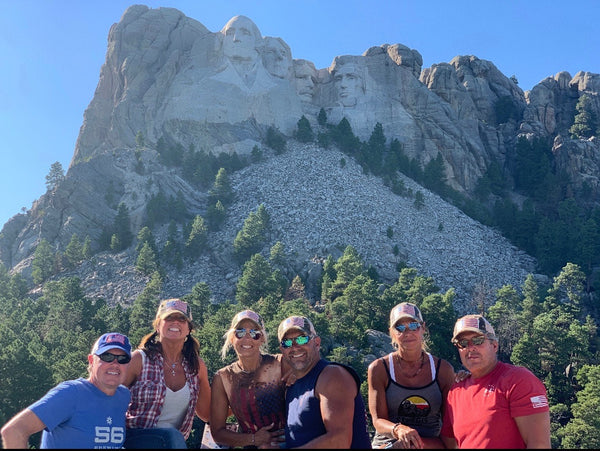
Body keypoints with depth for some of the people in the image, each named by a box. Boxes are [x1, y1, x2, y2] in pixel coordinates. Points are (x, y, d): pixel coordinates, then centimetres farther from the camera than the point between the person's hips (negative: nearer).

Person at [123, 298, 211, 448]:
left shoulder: (196, 366, 7)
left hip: (173, 441, 4)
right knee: (172, 436, -30)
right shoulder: (139, 359, -4)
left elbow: (206, 414, 15)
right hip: (135, 440, -4)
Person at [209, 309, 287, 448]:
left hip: (284, 443, -2)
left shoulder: (280, 364, -3)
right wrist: (254, 439, -8)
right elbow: (217, 433, 5)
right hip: (248, 445, 2)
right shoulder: (222, 378, 2)